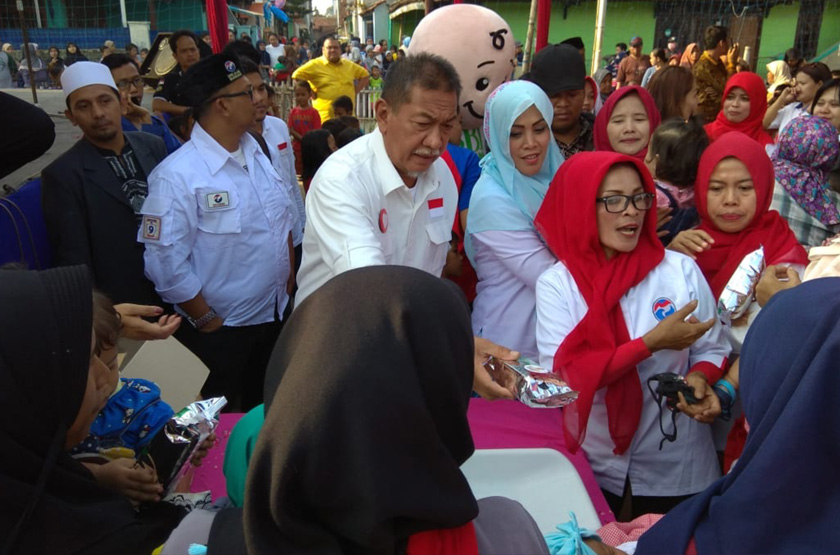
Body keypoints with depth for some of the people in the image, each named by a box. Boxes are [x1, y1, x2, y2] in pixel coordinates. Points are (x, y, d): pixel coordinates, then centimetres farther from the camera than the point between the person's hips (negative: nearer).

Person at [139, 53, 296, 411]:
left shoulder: (258, 154, 3)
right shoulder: (176, 176, -21)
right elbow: (167, 264, -22)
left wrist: (289, 283, 7)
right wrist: (207, 321, -14)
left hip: (276, 315, 7)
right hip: (221, 330, -6)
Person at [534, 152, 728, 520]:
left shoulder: (681, 270, -8)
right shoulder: (555, 284, -11)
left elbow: (711, 350, 0)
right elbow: (564, 376, -19)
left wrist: (699, 380, -22)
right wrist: (652, 342, -24)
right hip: (592, 465, 0)